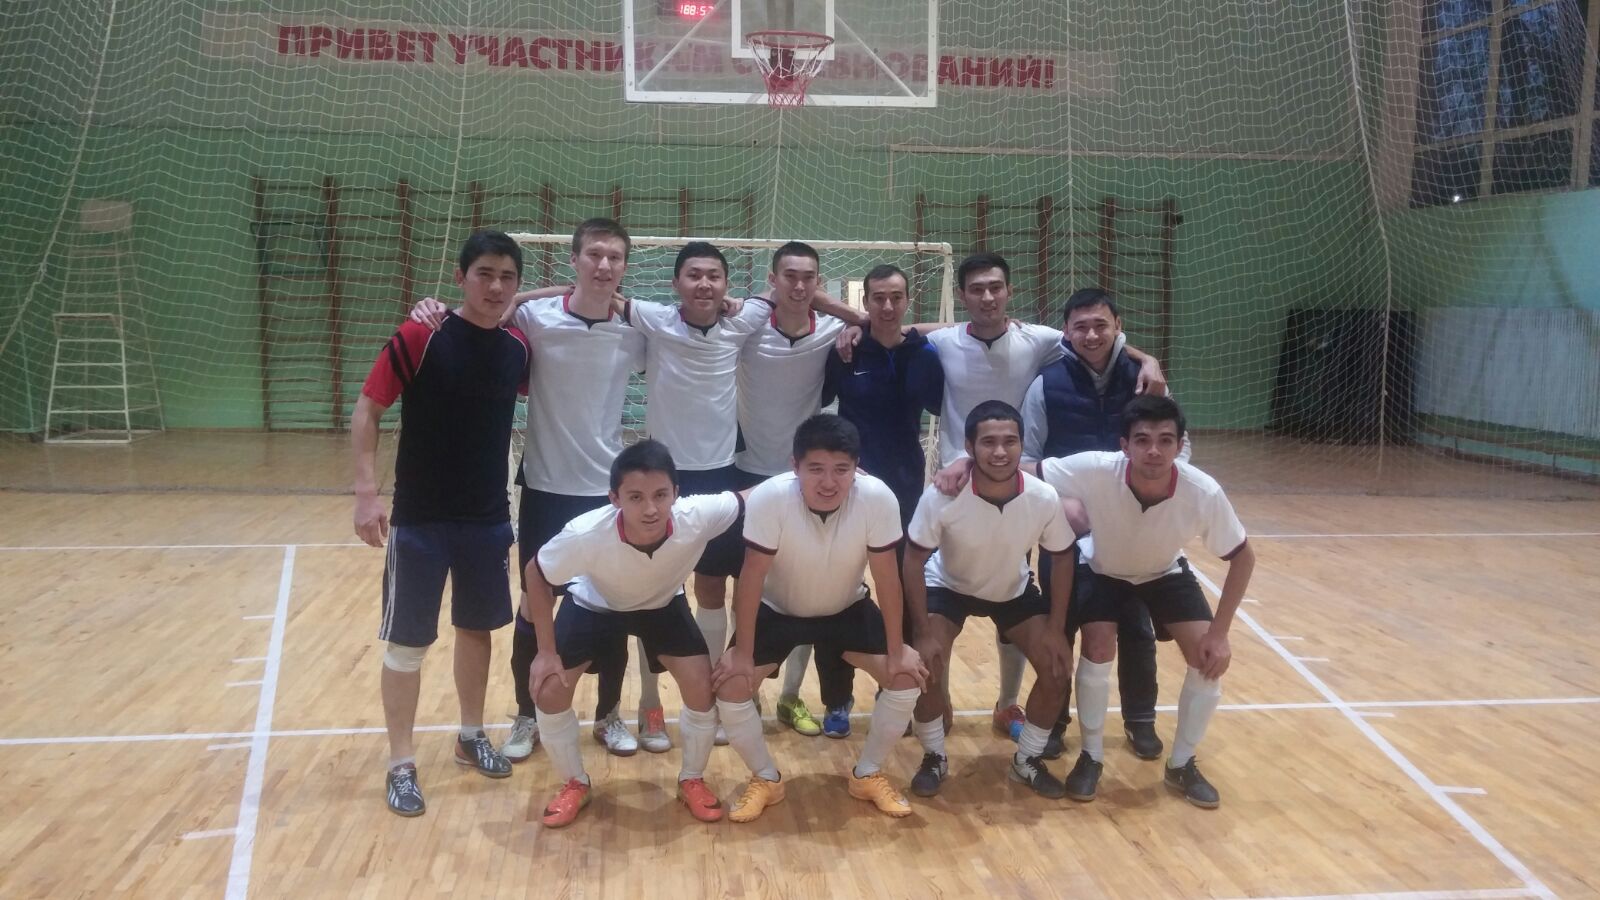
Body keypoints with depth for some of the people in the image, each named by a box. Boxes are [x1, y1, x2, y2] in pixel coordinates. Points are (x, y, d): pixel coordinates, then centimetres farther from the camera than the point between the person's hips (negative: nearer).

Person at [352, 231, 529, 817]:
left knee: (477, 628, 16)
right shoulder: (419, 338, -13)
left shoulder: (517, 348, 1)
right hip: (420, 519, -4)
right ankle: (401, 766, 14)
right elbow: (366, 410, -10)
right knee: (407, 642, 2)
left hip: (489, 518, 5)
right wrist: (366, 490, -17)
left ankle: (471, 737, 34)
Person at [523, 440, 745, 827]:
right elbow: (536, 572, -21)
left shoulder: (698, 517, -40)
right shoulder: (586, 534, -41)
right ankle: (574, 784, 16)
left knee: (701, 684, -13)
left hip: (663, 604, 1)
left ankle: (692, 780, 15)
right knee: (549, 689, -11)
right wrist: (547, 650, -18)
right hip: (595, 604, -1)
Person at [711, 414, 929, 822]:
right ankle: (765, 780, 8)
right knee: (730, 684, -17)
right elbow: (752, 578, -24)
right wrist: (743, 654, -19)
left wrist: (897, 651, -13)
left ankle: (868, 775, 11)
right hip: (776, 611, -1)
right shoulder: (768, 499, -34)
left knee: (908, 675, -12)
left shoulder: (878, 499, -31)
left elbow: (886, 577, -19)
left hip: (847, 609, 1)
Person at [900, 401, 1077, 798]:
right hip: (948, 587, -2)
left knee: (1057, 669, -8)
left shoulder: (1045, 499, -28)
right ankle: (934, 759, 7)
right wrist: (924, 633, -23)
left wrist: (1056, 629, -12)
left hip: (1014, 591, 2)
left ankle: (1028, 761, 16)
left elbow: (1063, 559, -10)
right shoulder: (941, 497, -34)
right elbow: (913, 562, -21)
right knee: (927, 669, -20)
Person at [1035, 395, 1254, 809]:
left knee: (1210, 659, -11)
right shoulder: (1094, 471, -38)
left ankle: (1181, 764, 11)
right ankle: (1091, 758, 3)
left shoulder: (1203, 492, -34)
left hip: (1166, 574, 2)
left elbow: (1243, 557, -18)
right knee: (1098, 650, -21)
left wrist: (1219, 633, -20)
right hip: (1104, 572, -1)